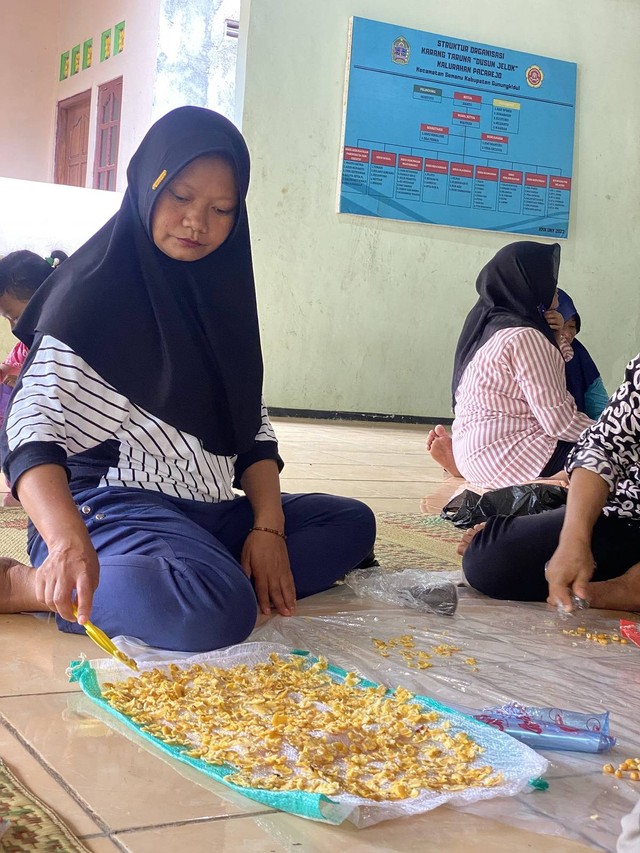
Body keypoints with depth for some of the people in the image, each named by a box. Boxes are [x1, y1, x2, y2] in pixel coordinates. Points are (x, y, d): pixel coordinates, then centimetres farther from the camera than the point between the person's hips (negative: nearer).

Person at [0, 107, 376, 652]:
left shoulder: (222, 295, 13)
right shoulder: (94, 290, -8)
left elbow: (253, 428, 12)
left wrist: (268, 525, -6)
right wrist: (69, 542, -38)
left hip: (205, 509, 8)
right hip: (109, 502, -8)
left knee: (352, 522, 3)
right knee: (221, 610, -35)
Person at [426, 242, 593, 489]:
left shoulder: (489, 323, 11)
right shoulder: (524, 337, -17)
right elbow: (561, 422, -18)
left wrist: (554, 337, 7)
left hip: (478, 452, 9)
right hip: (510, 458, -9)